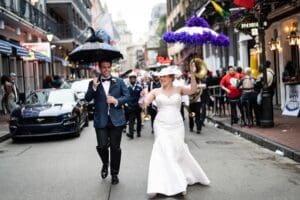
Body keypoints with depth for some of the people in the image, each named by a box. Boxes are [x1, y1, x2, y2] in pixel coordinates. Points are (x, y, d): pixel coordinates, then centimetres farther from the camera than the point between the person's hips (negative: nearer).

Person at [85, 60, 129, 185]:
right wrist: (94, 87, -17)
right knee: (102, 146, -9)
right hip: (101, 120, 0)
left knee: (115, 147, 5)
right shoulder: (93, 83, 7)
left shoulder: (119, 81, 7)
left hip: (116, 119, 0)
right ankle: (105, 164, 25)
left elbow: (127, 96, 5)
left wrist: (116, 101, -12)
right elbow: (87, 98, -2)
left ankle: (114, 173, 22)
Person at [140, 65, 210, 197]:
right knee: (163, 152, -10)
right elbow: (143, 104, -5)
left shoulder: (179, 89, 3)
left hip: (176, 126, 0)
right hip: (161, 126, 0)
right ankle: (160, 185, -3)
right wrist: (144, 98, -28)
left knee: (178, 152, 7)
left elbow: (192, 90, -14)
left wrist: (192, 75, -26)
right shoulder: (156, 92, 3)